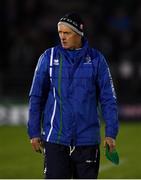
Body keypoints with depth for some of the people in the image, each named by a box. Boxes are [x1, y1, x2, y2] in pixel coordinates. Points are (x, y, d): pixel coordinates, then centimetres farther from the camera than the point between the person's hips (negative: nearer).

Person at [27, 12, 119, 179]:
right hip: (55, 138, -1)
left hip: (87, 139, 1)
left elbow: (108, 98, 5)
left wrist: (110, 133, -3)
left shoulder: (96, 59, 3)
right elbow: (36, 97, 7)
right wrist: (34, 132, 2)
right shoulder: (49, 57, 3)